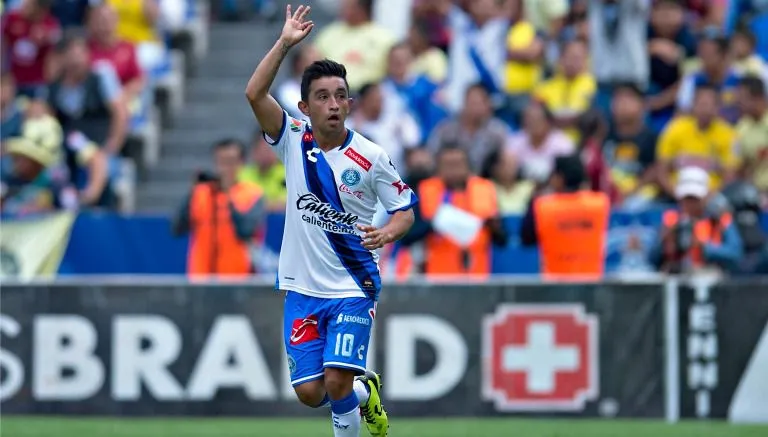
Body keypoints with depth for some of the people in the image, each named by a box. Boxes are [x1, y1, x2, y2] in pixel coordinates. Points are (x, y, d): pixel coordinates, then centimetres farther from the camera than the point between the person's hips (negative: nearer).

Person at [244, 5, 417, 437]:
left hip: (352, 290, -3)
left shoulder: (371, 157, -6)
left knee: (336, 381, -18)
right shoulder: (295, 141, -1)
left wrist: (387, 233, -21)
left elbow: (405, 210, 1)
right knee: (310, 392, -1)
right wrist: (285, 43, -19)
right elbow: (255, 94, -13)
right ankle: (364, 391, 31)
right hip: (302, 288, 3)